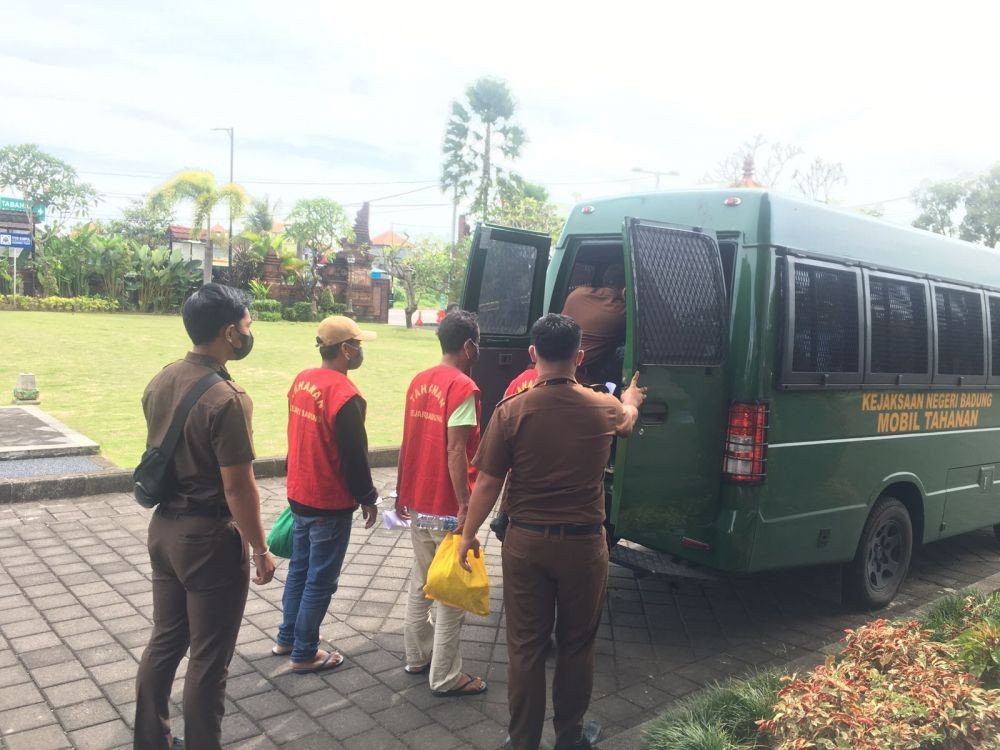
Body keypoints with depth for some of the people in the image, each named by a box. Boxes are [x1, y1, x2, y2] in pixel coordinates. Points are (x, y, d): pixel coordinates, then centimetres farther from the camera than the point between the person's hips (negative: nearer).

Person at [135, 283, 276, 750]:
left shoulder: (160, 382, 2)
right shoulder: (226, 399, -24)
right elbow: (238, 489, -21)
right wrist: (260, 550, -10)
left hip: (164, 527, 8)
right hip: (210, 537, -8)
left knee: (164, 641, 22)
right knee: (208, 659, 8)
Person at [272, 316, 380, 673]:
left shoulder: (301, 380, 2)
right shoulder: (345, 396, -24)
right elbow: (355, 456, -19)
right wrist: (368, 499, -5)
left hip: (299, 494, 8)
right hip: (330, 503, -8)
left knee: (299, 569, 21)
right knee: (321, 580, 6)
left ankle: (287, 639, 34)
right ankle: (304, 654, 18)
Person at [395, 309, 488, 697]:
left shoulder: (419, 382, 8)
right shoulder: (463, 388, -17)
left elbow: (407, 443, 12)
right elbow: (456, 452, -22)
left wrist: (401, 492, 20)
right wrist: (465, 505, -19)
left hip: (417, 502, 8)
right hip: (447, 507, -8)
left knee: (421, 583, 20)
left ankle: (417, 656, 32)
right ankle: (446, 677, 12)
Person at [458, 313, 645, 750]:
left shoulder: (512, 411, -13)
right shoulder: (603, 409, -6)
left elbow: (487, 483, -10)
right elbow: (627, 420, 20)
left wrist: (469, 534, 5)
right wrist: (631, 400, 44)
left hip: (526, 543, -1)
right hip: (583, 544, 1)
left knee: (525, 648, 13)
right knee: (576, 646, 18)